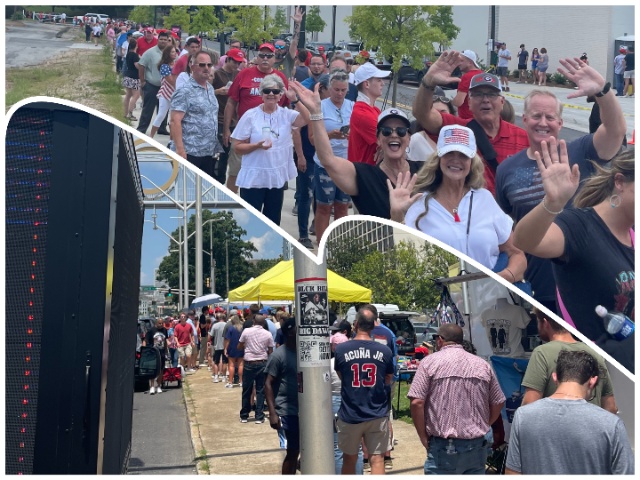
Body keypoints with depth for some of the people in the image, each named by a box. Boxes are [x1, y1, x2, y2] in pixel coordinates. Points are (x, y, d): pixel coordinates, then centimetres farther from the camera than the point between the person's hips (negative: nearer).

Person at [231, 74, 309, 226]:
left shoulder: (286, 114, 2)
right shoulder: (250, 115, -6)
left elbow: (307, 119, -16)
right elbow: (237, 147, -5)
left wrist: (295, 99, -21)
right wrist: (256, 146, -21)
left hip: (277, 177, 3)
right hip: (253, 179, -3)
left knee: (273, 222, 15)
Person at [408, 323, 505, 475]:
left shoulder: (430, 362, -4)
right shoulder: (483, 365, 8)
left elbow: (416, 402, -11)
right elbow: (498, 404, 11)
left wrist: (424, 437, -2)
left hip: (443, 447, -4)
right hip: (477, 447, 4)